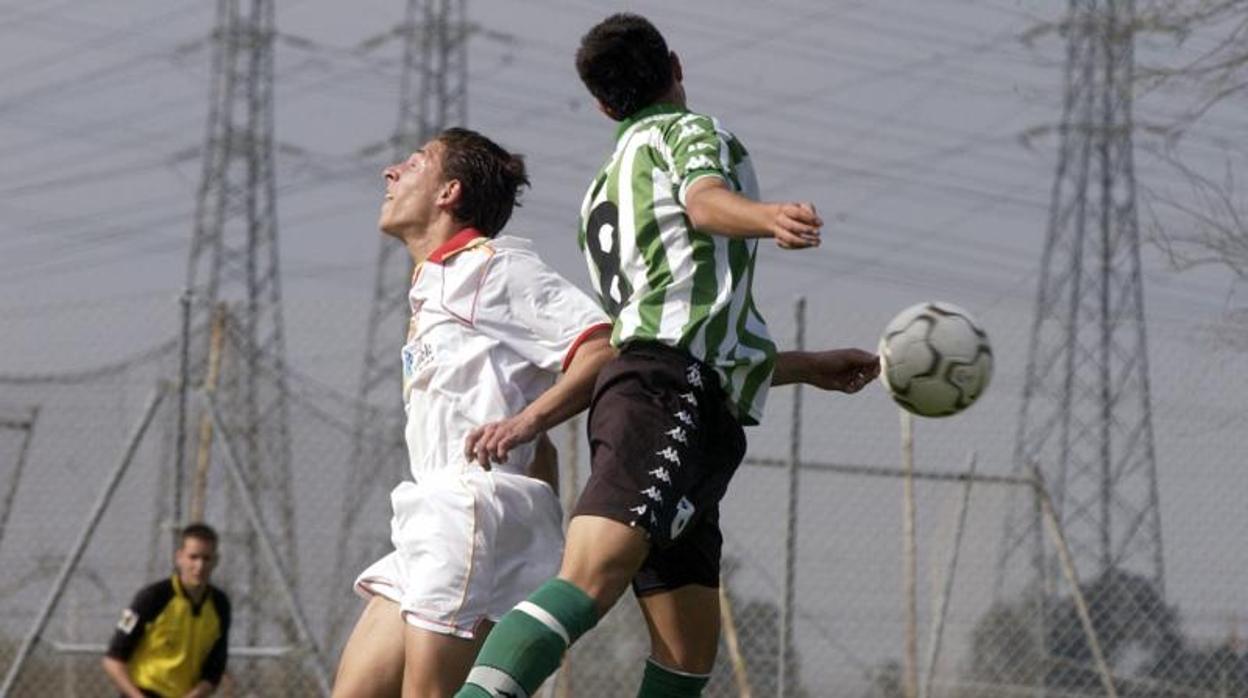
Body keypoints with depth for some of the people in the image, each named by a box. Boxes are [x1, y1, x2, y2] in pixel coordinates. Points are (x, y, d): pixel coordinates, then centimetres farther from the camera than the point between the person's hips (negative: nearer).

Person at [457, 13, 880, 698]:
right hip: (671, 392, -9)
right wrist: (768, 217, -36)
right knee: (590, 578, -26)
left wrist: (813, 367, 42)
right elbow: (705, 198, -15)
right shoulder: (690, 129, 12)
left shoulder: (602, 197, 35)